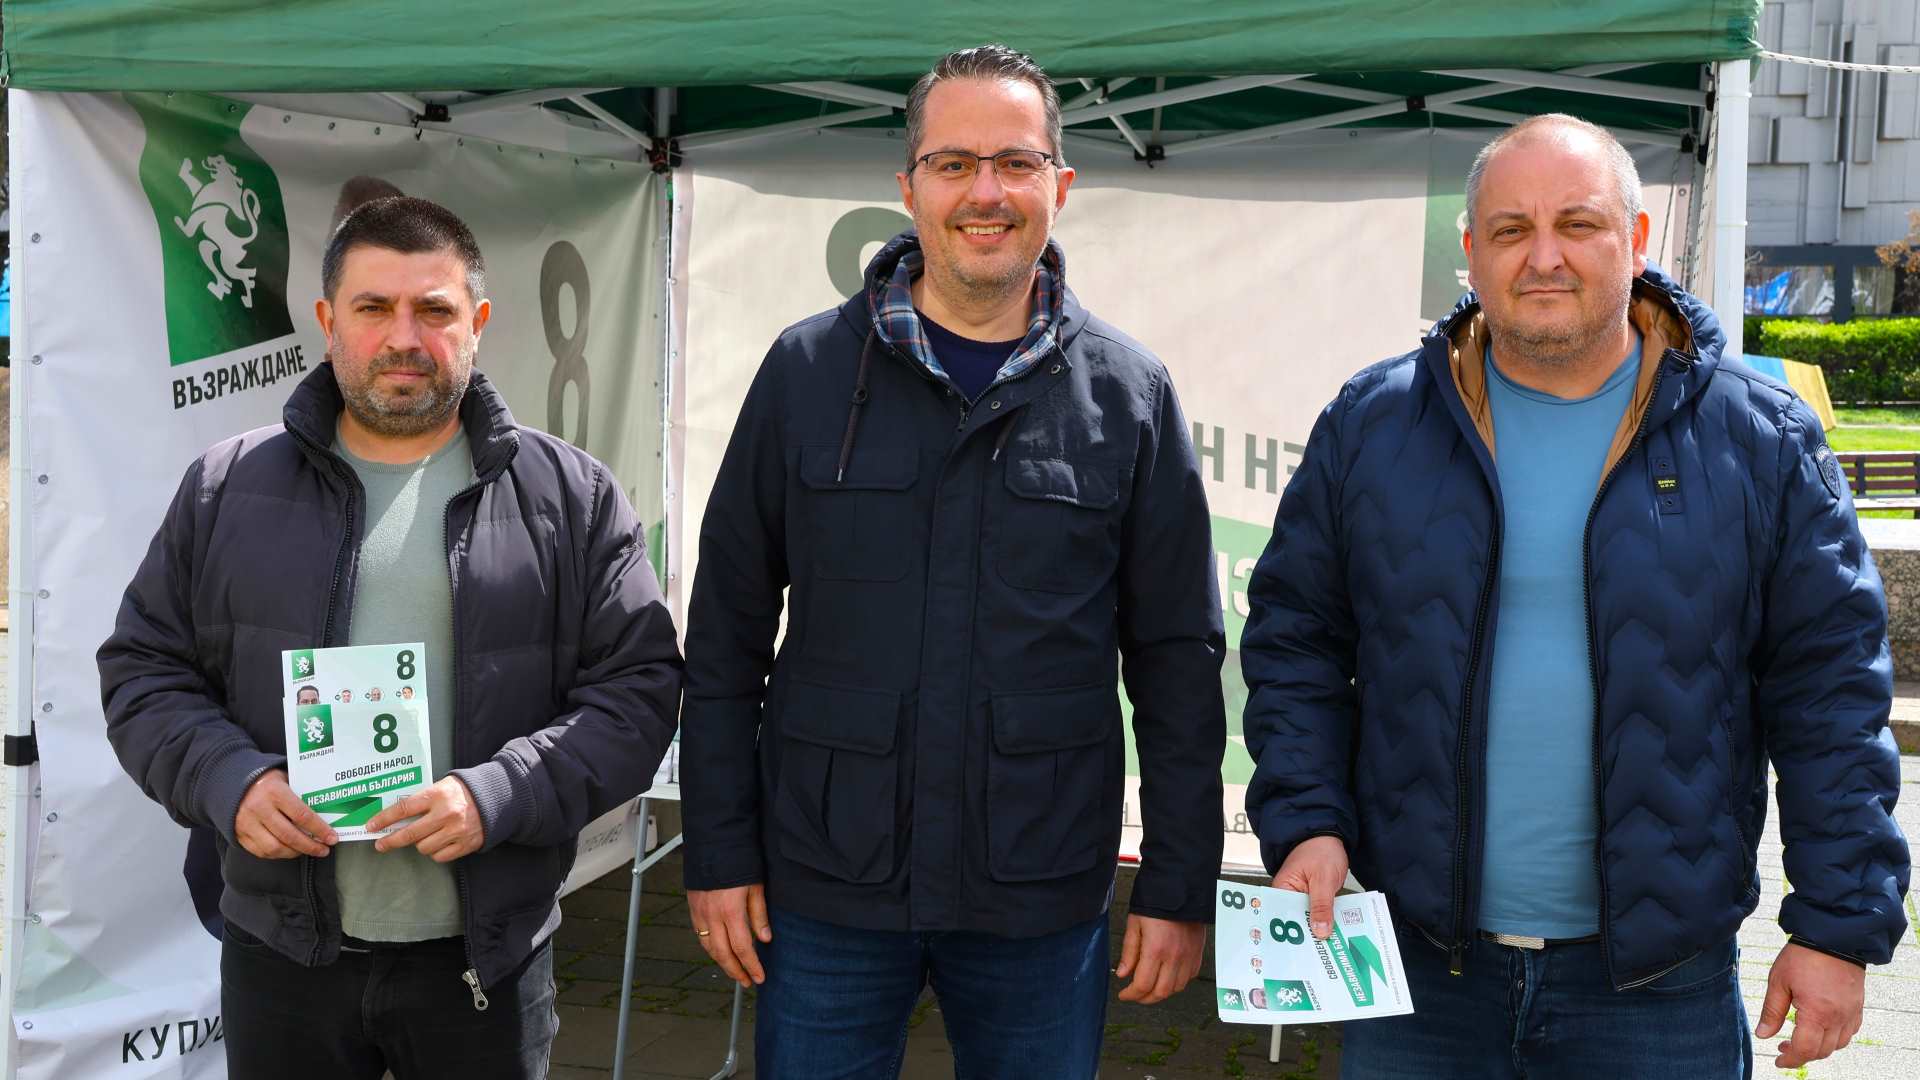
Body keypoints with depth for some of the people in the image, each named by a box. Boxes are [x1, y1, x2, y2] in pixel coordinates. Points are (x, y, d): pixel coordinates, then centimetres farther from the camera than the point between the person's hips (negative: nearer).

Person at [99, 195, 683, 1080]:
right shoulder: (227, 488, 5)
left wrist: (498, 796, -17)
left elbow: (636, 687, -3)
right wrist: (229, 780, -11)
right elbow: (143, 673, 9)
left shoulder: (571, 496, 0)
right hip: (281, 955, 2)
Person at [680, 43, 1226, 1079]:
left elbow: (1178, 661, 3)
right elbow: (726, 634, 3)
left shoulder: (1129, 394, 0)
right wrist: (719, 852, 1)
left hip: (1043, 903, 0)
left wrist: (1179, 886, 1)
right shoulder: (806, 371, 0)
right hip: (825, 889, 0)